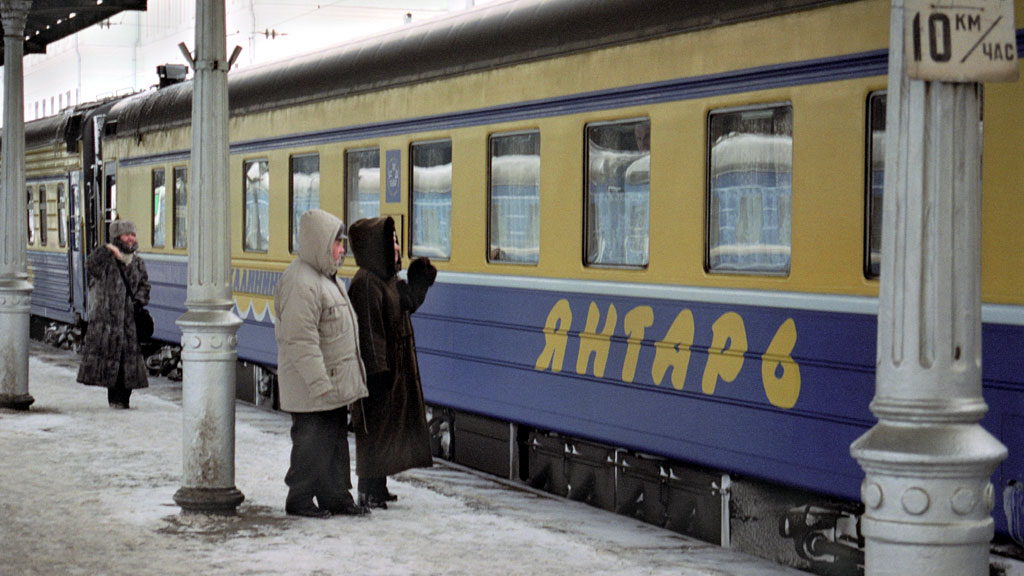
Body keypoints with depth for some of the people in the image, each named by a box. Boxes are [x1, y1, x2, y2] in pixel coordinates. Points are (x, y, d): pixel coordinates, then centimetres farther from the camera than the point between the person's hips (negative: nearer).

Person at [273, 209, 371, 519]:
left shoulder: (327, 277, 14)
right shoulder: (300, 283, -21)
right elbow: (301, 340, -24)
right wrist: (319, 383, -25)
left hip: (335, 384, 10)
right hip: (310, 388, -10)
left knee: (336, 439, 14)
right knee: (311, 441, -2)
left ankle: (336, 497, 22)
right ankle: (300, 499, 10)